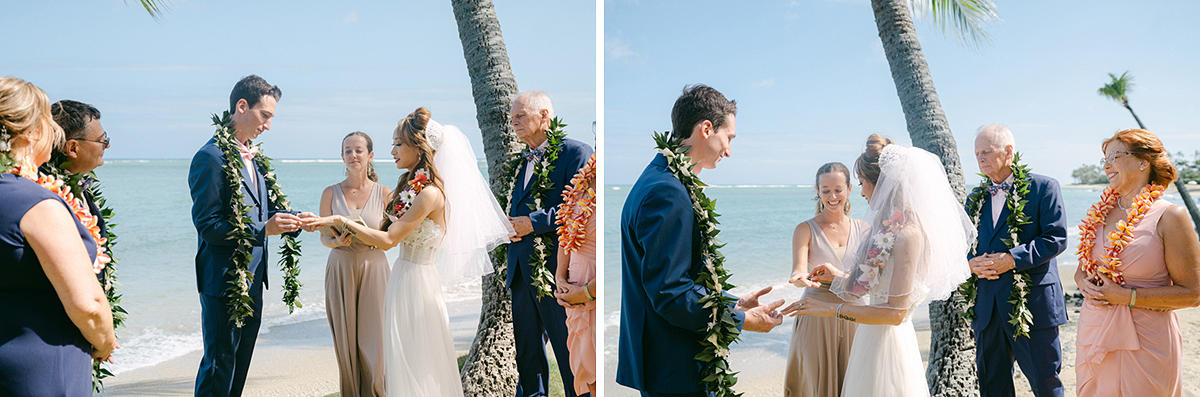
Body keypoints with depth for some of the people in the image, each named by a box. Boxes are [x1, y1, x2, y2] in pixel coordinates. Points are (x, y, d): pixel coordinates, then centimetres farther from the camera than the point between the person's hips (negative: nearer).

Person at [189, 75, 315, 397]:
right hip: (223, 282, -9)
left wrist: (293, 219, -2)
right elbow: (207, 226, -20)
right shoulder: (211, 157, -16)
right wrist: (263, 229, -26)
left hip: (252, 280, 9)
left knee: (241, 364, 16)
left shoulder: (252, 157, 12)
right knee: (219, 365, 1)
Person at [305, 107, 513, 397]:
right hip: (403, 275, 9)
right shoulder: (412, 184, 10)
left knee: (415, 367, -1)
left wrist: (340, 221, -16)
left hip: (416, 280, -9)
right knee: (403, 364, 14)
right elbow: (391, 235, 12)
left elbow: (388, 240, -20)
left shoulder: (431, 193, -18)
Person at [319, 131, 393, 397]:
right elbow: (324, 236, 7)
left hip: (373, 269, -1)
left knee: (373, 340, -4)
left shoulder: (384, 193, 0)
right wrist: (337, 241, -15)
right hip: (340, 271, 1)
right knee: (345, 340, 2)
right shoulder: (331, 193, 3)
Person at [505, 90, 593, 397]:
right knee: (527, 356, 15)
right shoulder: (523, 163, 19)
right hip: (522, 272, 8)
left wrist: (533, 222, -17)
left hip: (557, 271, -8)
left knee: (571, 356, -1)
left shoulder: (576, 152, -7)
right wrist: (510, 228, 4)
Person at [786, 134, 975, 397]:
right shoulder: (890, 224, 6)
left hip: (887, 340, -9)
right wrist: (841, 277, 22)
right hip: (872, 336, 9)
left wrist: (831, 309, -19)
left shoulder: (908, 234, -20)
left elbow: (895, 312, -22)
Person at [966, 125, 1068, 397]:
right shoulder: (975, 199, 15)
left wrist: (1012, 259, -19)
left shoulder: (1043, 187, -1)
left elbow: (1056, 238, -10)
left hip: (1033, 303, -5)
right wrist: (970, 263, -5)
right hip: (987, 308, 5)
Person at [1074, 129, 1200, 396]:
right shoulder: (1098, 214, 8)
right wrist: (1086, 285, -4)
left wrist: (1127, 296, -16)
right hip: (1094, 334, 5)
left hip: (1143, 343, -5)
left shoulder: (1169, 216, -9)